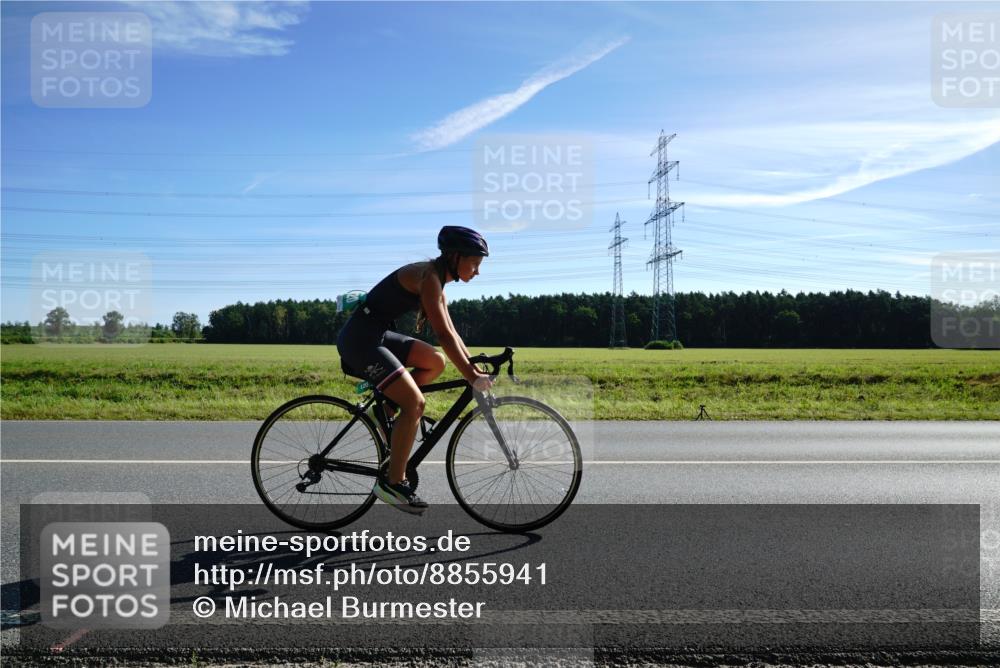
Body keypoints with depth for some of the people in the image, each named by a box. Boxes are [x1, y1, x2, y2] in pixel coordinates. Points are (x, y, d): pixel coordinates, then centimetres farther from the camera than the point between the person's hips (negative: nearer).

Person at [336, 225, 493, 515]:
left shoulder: (436, 279, 13)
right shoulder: (428, 276, -16)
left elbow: (451, 332, 17)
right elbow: (443, 334, -22)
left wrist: (474, 367, 13)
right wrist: (471, 377, -20)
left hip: (378, 336, 10)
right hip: (360, 338, -10)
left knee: (436, 363, 9)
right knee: (414, 403, -15)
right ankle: (392, 482, -5)